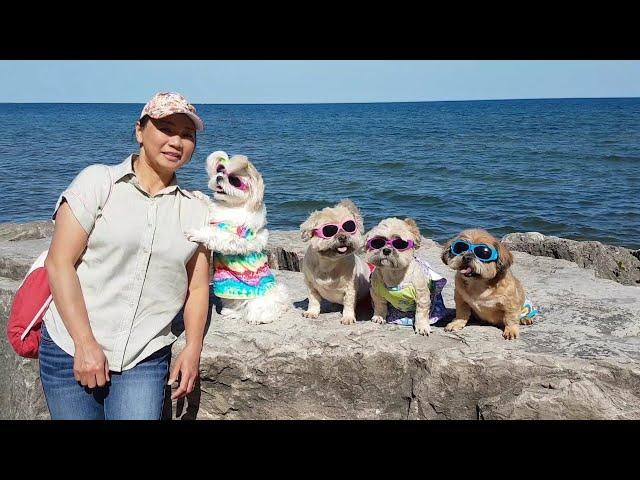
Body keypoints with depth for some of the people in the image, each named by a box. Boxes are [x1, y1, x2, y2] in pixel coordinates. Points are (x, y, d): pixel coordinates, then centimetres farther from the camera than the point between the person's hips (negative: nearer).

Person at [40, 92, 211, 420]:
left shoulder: (195, 211, 7)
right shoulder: (97, 181, -2)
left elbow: (197, 288, 10)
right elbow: (59, 263, -7)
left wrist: (193, 349, -2)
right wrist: (85, 344, -12)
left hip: (145, 359, 2)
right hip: (71, 348, -1)